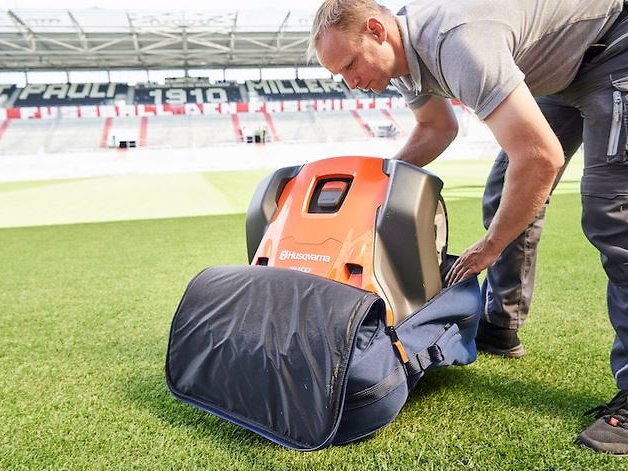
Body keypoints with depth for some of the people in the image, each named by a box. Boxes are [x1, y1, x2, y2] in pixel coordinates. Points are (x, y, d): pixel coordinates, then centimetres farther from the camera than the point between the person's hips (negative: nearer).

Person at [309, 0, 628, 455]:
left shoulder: (455, 42, -36)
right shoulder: (405, 50, -6)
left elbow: (540, 157, -38)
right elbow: (437, 128, 13)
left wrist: (490, 246, -24)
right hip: (563, 66, 9)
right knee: (508, 197, 5)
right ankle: (500, 327, 18)